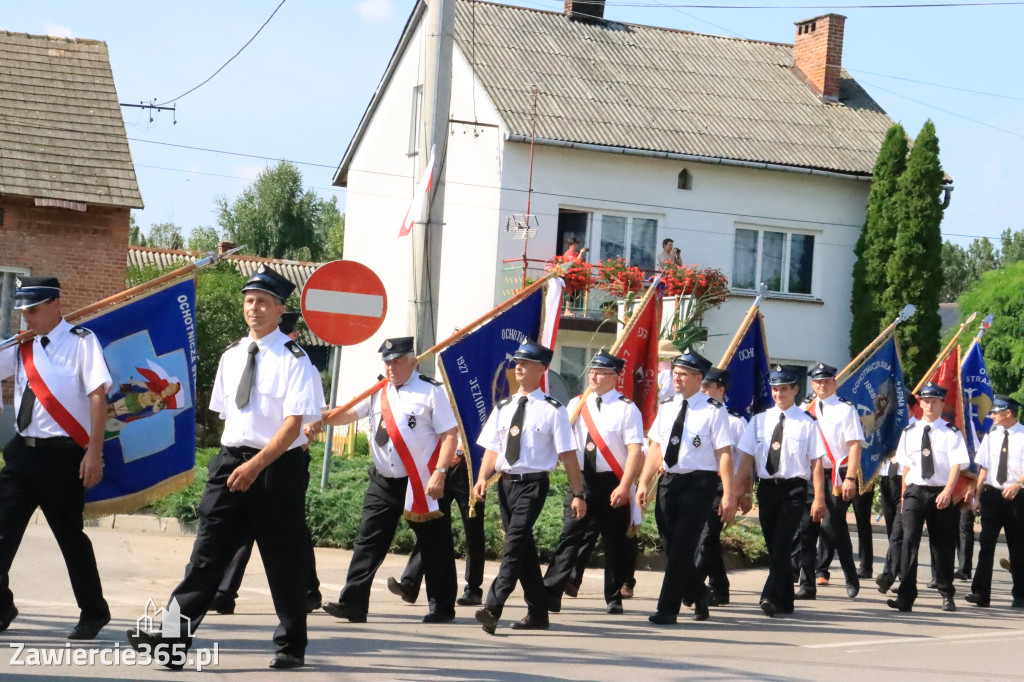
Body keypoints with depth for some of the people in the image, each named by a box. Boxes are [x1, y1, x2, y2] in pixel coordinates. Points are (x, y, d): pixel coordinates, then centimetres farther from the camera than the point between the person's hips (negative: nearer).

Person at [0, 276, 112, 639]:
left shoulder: (80, 341, -6)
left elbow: (98, 396, -12)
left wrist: (94, 452, -19)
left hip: (61, 454, -6)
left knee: (70, 535, 4)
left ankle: (93, 612, 20)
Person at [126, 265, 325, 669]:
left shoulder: (295, 360, -9)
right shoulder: (231, 357, 10)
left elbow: (293, 425, -17)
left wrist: (256, 465, -25)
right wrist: (233, 460, 11)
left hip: (278, 467, -5)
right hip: (231, 461, 5)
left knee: (284, 561, 6)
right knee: (208, 551, -4)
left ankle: (291, 646, 20)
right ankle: (173, 638, -11)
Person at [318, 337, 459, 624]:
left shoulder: (431, 391, -6)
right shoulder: (377, 392, 10)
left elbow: (450, 434, -9)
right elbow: (348, 413, 2)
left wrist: (440, 473, -18)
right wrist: (320, 419, -17)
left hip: (422, 484, -5)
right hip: (384, 481, 5)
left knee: (434, 547, 5)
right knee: (369, 541, -2)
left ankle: (442, 608, 17)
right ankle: (353, 604, -3)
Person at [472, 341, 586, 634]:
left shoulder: (552, 410, -5)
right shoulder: (503, 408, 11)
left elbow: (568, 455, -5)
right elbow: (492, 449, 11)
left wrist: (578, 494, -6)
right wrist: (483, 478, -7)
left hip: (533, 483, -6)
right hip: (506, 482, 6)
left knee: (515, 543, -19)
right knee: (524, 548, 12)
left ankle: (493, 608, -28)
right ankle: (537, 614, 22)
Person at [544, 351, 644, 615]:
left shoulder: (627, 408, -4)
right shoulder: (576, 405, 9)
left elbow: (635, 451, -10)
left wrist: (624, 487, -19)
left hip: (612, 484, -3)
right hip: (582, 482, 3)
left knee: (615, 542, 6)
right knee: (569, 538, -4)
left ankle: (613, 599, 19)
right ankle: (550, 595, -6)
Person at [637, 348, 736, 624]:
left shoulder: (713, 411, -8)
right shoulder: (666, 408, 10)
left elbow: (724, 454, -11)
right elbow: (656, 447, 14)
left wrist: (728, 495, -15)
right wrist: (643, 482, 6)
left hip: (698, 484, -6)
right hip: (669, 481, 6)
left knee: (682, 547, -8)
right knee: (672, 546, 11)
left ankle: (667, 609, -2)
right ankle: (698, 596, 34)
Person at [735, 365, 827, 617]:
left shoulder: (807, 423, -2)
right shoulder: (760, 420, 8)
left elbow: (816, 463, -4)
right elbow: (746, 457, 8)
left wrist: (819, 498, -8)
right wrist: (741, 492, 1)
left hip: (794, 488, -4)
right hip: (766, 488, 4)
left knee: (781, 544, -15)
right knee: (773, 546, 9)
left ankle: (771, 597, -18)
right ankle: (785, 601, 20)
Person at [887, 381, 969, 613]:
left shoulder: (951, 433, -2)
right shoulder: (909, 433, 7)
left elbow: (956, 465, -9)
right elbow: (906, 465, 11)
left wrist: (947, 492, -22)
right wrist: (904, 493, 8)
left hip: (941, 493, -1)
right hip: (915, 491, 1)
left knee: (943, 545, 9)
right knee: (909, 540, -13)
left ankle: (946, 594, 28)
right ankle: (905, 597, -17)